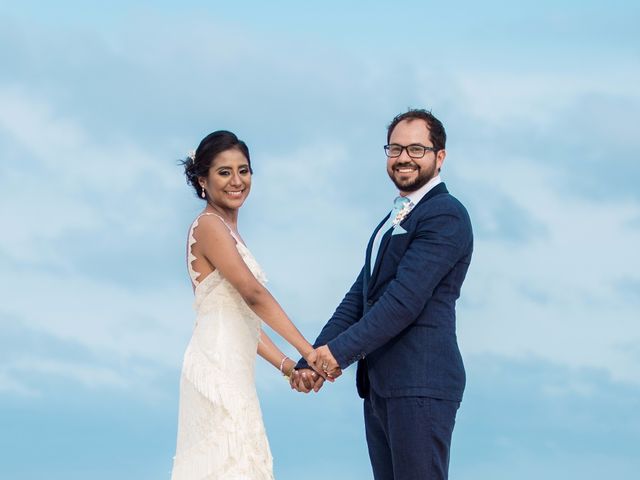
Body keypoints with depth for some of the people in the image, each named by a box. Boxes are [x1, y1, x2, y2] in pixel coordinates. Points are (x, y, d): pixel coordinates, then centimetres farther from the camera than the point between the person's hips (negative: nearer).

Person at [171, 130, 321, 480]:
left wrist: (286, 365, 10)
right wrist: (307, 350, -21)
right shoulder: (209, 225, -9)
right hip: (219, 370, -9)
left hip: (232, 371, 9)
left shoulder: (228, 231, 19)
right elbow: (253, 294, -19)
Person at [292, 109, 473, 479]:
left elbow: (405, 300, -17)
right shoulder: (393, 222, 23)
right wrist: (314, 358, 4)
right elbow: (359, 298, 16)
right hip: (379, 386, 9)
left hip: (419, 384, -9)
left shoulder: (446, 215, -9)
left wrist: (341, 351, -15)